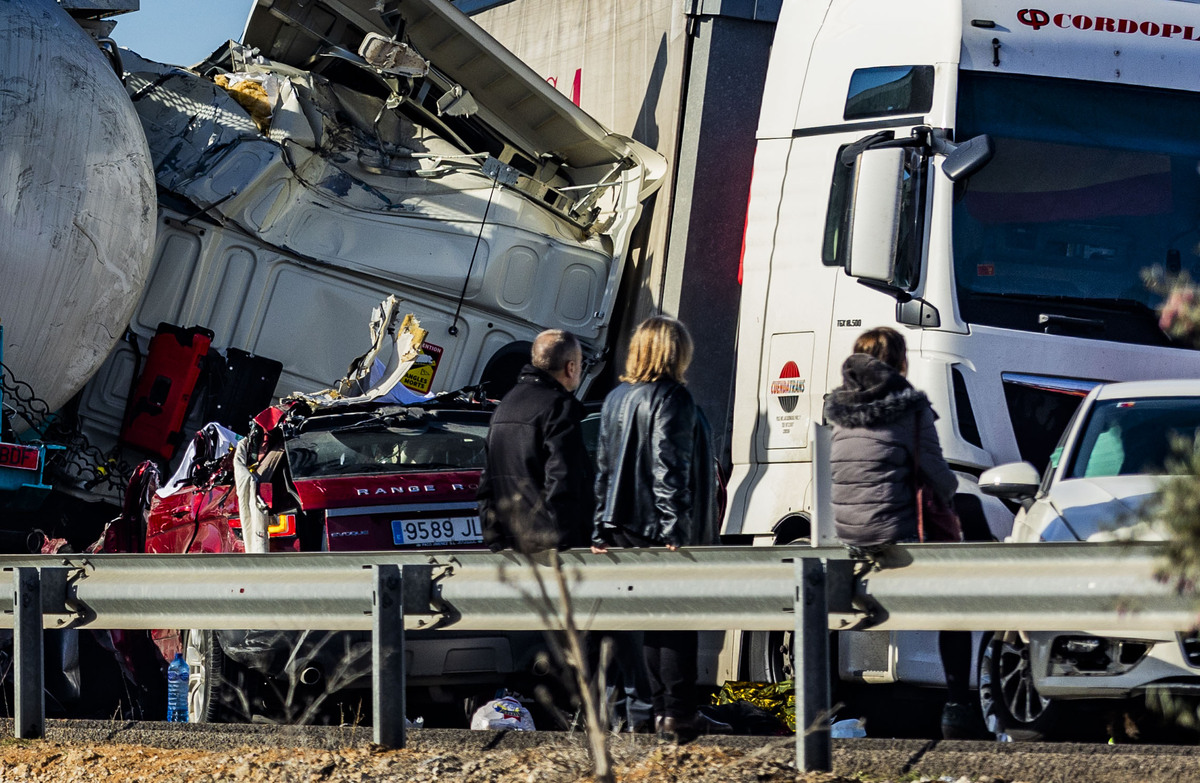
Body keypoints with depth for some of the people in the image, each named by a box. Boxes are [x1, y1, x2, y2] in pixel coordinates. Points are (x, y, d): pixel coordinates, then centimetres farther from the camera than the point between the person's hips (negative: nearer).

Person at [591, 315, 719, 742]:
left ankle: (661, 710, 16)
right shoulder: (670, 398, -12)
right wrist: (674, 530, -20)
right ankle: (678, 715, -6)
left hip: (625, 527, 8)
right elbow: (670, 468, -18)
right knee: (678, 624, -4)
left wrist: (601, 530, 17)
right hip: (660, 528, -8)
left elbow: (604, 467, 15)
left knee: (654, 624, 13)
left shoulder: (616, 399, 13)